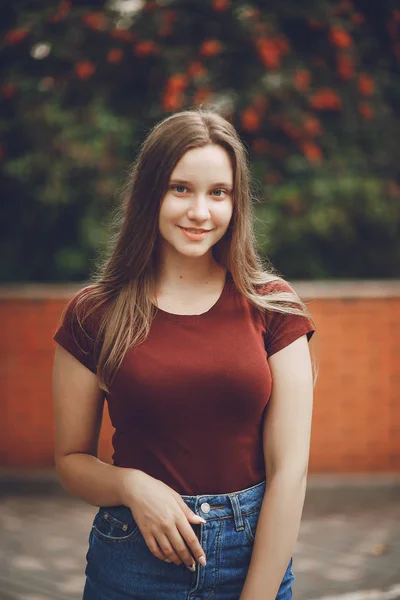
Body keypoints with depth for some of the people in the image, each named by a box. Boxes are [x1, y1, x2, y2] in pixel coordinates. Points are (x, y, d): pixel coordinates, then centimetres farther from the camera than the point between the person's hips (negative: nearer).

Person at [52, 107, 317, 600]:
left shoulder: (273, 306, -4)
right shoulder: (94, 314, -3)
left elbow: (288, 469, -7)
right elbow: (71, 459, 4)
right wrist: (131, 485, -16)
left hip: (256, 557, 0)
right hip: (135, 560, 0)